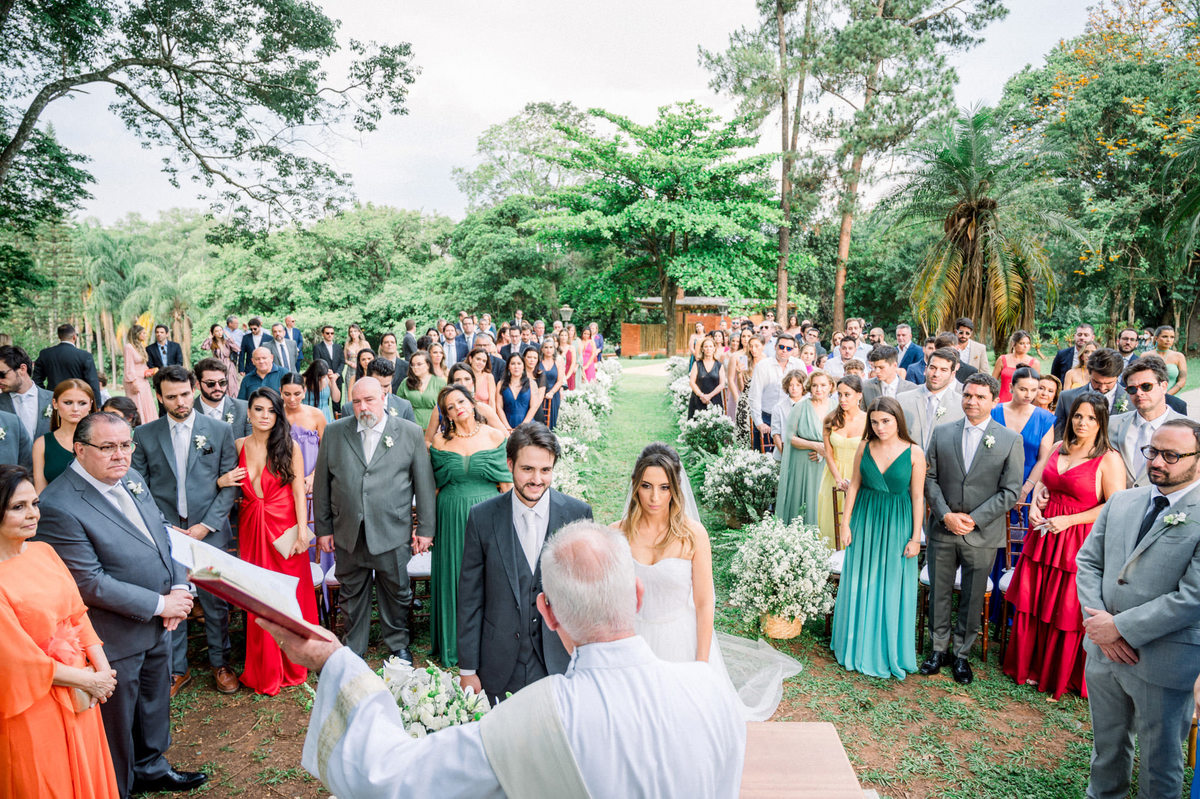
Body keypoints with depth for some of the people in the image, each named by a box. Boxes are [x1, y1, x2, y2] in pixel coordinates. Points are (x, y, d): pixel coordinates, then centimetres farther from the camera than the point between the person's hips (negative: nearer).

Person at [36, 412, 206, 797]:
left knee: (155, 704, 26)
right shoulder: (60, 506, -25)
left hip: (157, 625, 8)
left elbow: (163, 534, 9)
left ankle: (151, 768, 49)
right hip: (116, 637, -7)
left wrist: (179, 586, -6)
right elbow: (91, 584, -25)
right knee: (117, 720, 15)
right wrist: (160, 604, -19)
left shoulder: (132, 479, 0)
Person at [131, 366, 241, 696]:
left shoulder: (220, 431, 1)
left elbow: (230, 484, 0)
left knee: (216, 603, 8)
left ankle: (220, 663, 26)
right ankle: (177, 669, 25)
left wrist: (206, 525, -9)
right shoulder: (144, 435, 3)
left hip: (209, 532, 0)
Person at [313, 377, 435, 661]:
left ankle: (397, 644, 33)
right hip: (348, 535, 2)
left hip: (393, 533, -2)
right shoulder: (334, 432, 3)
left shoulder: (410, 433, -1)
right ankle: (353, 648, 34)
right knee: (352, 595, 15)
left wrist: (425, 528, -1)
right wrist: (323, 528, 5)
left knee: (396, 594, 11)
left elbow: (424, 483, 0)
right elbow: (321, 483, 7)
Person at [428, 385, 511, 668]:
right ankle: (454, 645, 26)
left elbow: (505, 483, 1)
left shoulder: (495, 436, -2)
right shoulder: (441, 441, 1)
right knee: (453, 576, 9)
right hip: (452, 517, 1)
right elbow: (435, 484, 7)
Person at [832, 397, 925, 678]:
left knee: (892, 589, 8)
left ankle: (889, 650, 26)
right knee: (861, 584, 12)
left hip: (897, 524, -2)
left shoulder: (914, 453, -10)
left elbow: (918, 497, -6)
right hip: (865, 520, 3)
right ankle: (860, 646, 30)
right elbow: (854, 486, 3)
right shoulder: (865, 447, -2)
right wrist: (846, 523, 1)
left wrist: (916, 537, -6)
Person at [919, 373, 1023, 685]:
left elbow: (1011, 491, -5)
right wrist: (946, 515, -10)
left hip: (982, 533, -1)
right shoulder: (942, 432, 3)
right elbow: (930, 478, 3)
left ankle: (961, 654, 27)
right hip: (942, 530, 2)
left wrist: (973, 519, -13)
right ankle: (939, 648, 28)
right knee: (939, 592, 11)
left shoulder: (1010, 440, -2)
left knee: (972, 598, 10)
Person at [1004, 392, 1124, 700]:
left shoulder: (1109, 459, -10)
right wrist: (1035, 506, 1)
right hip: (1045, 535, 5)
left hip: (1079, 541, -5)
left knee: (1068, 611, 5)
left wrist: (1068, 520, -17)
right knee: (1033, 602, 11)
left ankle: (1061, 676, 25)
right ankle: (1029, 666, 29)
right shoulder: (1059, 449, 8)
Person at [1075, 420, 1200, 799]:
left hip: (1162, 663, -5)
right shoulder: (1121, 501, 4)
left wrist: (1120, 627, -18)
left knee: (1160, 757, 15)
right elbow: (1087, 562, 4)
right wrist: (1099, 625, -9)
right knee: (1107, 743, 24)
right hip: (1103, 649, 5)